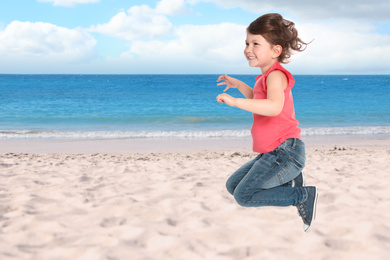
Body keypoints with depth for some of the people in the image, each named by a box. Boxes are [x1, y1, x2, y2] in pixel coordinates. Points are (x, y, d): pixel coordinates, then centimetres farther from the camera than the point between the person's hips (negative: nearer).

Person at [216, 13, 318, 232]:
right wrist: (237, 84, 32)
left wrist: (235, 101, -38)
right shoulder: (266, 76, 17)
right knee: (233, 185, 13)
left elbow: (274, 106, -37)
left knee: (244, 196, -14)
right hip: (272, 153, 10)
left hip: (285, 151, -10)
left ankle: (305, 196, -4)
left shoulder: (276, 75, -15)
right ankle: (289, 182, 8)